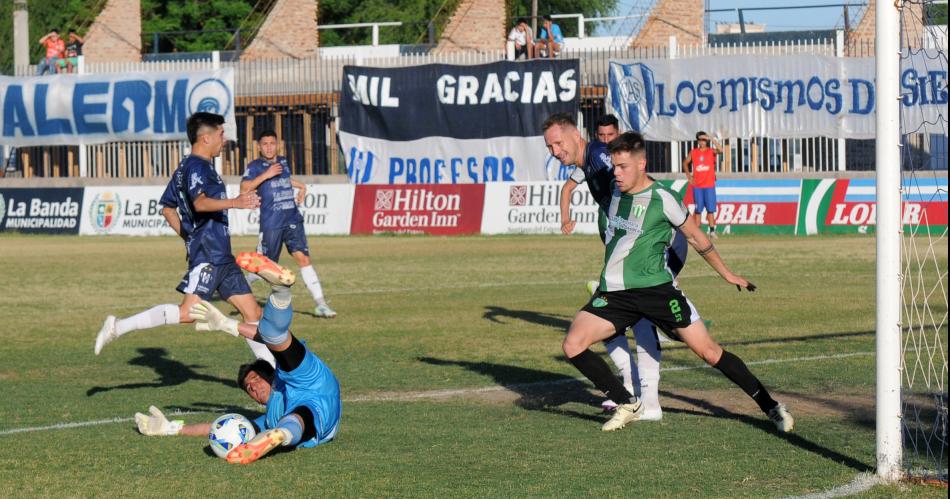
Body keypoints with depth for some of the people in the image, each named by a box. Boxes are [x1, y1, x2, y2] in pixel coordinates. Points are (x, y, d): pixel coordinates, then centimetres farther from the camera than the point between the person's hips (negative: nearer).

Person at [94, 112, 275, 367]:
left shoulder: (186, 167, 18)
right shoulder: (197, 167, -12)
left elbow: (168, 208, 26)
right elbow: (200, 203, -31)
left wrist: (189, 236, 25)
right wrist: (233, 202, -43)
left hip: (221, 255, 11)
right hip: (207, 253, -11)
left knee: (252, 312, 10)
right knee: (189, 312, -19)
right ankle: (119, 327, -16)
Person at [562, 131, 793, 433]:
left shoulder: (662, 199, -9)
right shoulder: (616, 187, 5)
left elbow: (695, 237, 4)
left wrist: (727, 275, 13)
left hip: (655, 288, -5)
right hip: (614, 292, 5)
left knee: (709, 352, -5)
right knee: (572, 345, -15)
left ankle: (770, 407, 8)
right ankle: (628, 405, 0)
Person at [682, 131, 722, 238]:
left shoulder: (711, 151, 0)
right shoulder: (693, 152, 6)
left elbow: (720, 150, -21)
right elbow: (685, 163, 19)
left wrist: (712, 139, -26)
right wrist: (688, 175, 9)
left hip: (709, 185, -2)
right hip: (697, 185, 2)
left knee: (710, 209, -2)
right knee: (698, 209, 3)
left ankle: (712, 231, 0)